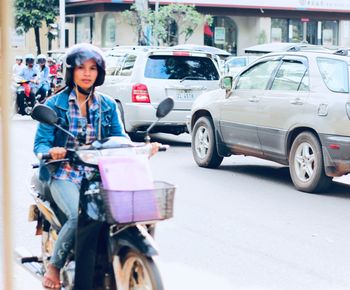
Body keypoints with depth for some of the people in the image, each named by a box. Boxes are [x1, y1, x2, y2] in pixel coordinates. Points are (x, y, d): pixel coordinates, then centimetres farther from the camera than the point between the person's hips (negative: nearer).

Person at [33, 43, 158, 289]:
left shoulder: (108, 106, 12)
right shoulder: (55, 104, 2)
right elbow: (40, 143, -4)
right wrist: (51, 152, -28)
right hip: (64, 174, -3)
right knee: (79, 216, -30)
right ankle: (54, 266, -7)